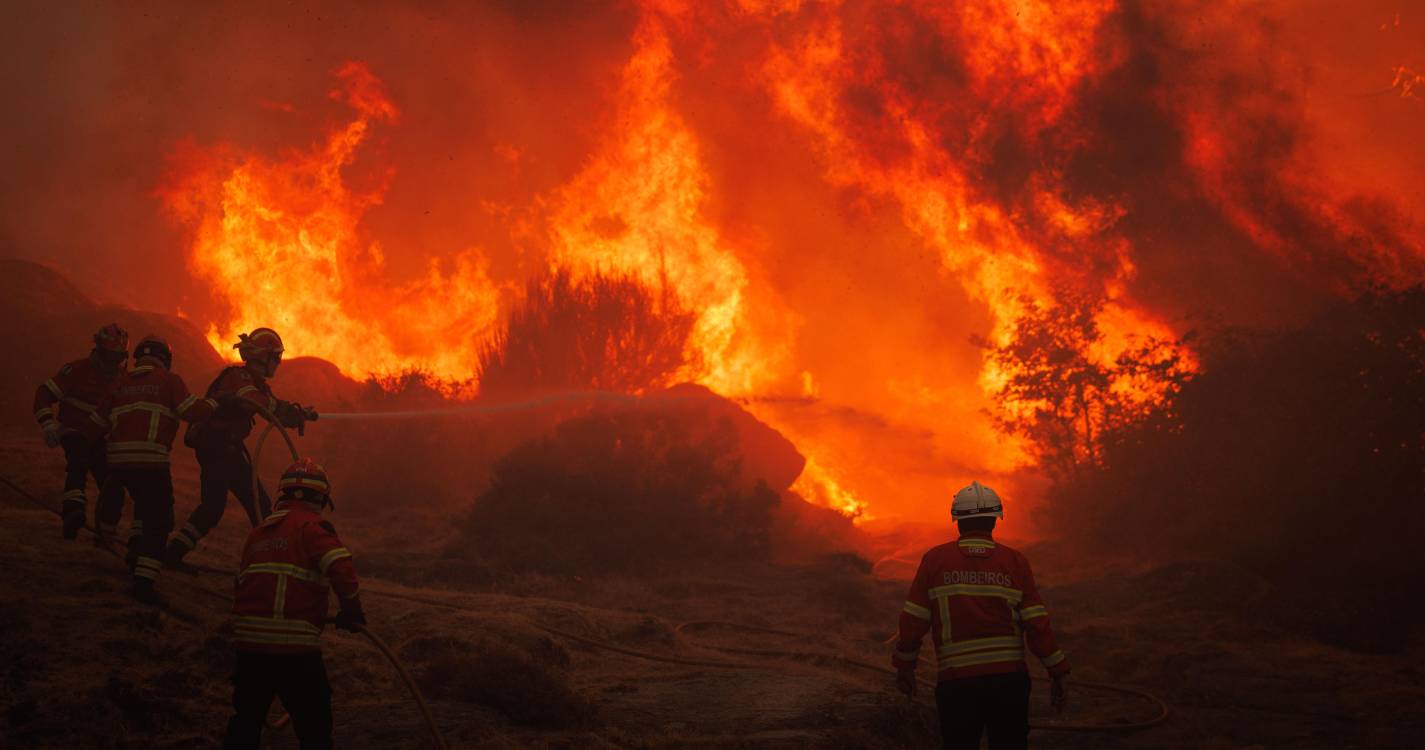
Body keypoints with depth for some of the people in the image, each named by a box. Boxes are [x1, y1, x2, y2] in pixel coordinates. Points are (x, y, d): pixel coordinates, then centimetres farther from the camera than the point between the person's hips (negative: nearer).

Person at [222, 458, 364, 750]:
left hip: (249, 642, 6)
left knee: (246, 720, 19)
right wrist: (351, 610, -3)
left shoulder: (258, 533, 15)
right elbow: (341, 567, -18)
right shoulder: (311, 526, -6)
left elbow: (243, 584, 18)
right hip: (295, 649, -6)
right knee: (314, 726, 5)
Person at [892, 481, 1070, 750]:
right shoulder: (1015, 562, 0)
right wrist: (1058, 674, 5)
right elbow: (1037, 624, -2)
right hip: (1009, 678, 1)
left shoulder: (935, 559, -1)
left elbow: (913, 620, 1)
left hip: (956, 681, -1)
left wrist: (905, 666, 15)